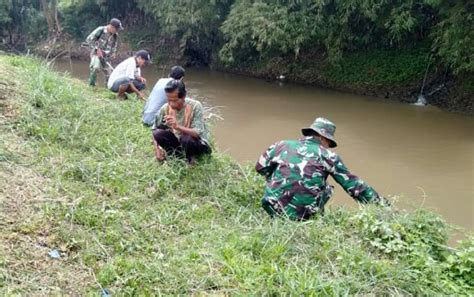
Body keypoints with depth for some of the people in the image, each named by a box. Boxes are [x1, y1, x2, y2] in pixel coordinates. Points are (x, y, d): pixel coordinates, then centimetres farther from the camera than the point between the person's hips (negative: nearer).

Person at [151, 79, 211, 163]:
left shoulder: (195, 106, -24)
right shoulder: (165, 108, -13)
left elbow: (197, 134, -31)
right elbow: (154, 130, 0)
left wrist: (177, 126, -45)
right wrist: (157, 149, -14)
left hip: (199, 144, -4)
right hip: (179, 141, 4)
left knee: (186, 139, -37)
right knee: (158, 134, -20)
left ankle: (190, 157, -4)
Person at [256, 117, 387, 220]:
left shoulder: (282, 145, 9)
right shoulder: (327, 155, 4)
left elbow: (261, 167, 18)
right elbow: (354, 185, 6)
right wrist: (380, 203, 13)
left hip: (273, 208, 2)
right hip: (303, 215, -2)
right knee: (326, 189, 23)